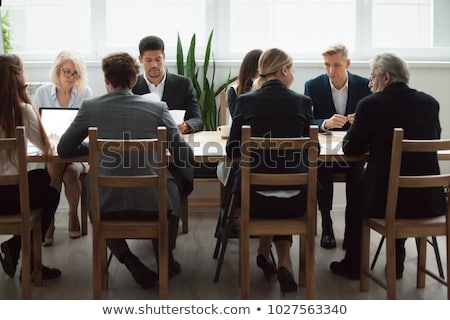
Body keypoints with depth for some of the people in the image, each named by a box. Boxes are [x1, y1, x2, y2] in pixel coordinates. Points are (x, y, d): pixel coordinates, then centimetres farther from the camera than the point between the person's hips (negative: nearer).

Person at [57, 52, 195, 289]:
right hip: (151, 200, 0)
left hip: (108, 202, 0)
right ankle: (166, 260, 36)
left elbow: (63, 150, 8)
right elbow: (185, 158, 0)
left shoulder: (90, 107, -1)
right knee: (171, 189, 34)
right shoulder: (157, 108, -2)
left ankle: (131, 263, 21)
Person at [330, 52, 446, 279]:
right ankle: (396, 264, 38)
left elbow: (350, 149, -2)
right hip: (429, 200, 4)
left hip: (387, 200, -4)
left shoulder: (370, 104, -8)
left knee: (356, 196, 27)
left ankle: (352, 265, 37)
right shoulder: (430, 103, 5)